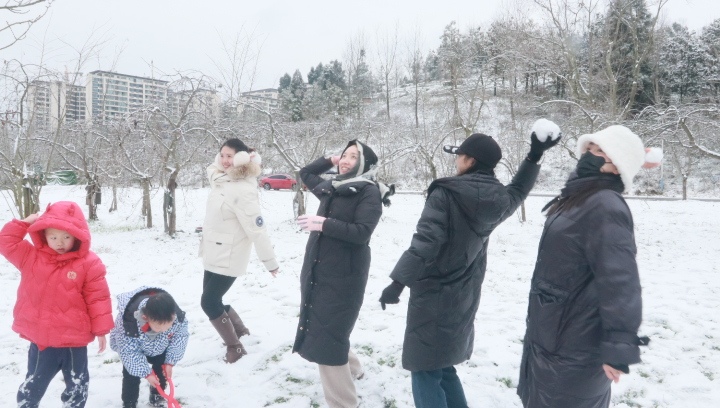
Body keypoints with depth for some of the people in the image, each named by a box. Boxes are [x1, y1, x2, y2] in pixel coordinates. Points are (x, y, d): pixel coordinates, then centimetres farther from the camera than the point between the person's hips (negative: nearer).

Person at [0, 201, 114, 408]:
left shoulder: (89, 263, -12)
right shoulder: (31, 257, -1)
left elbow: (98, 298, -9)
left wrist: (101, 329, -7)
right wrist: (23, 224, -7)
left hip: (74, 340, -2)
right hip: (41, 339, 2)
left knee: (77, 385, 15)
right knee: (33, 385, 18)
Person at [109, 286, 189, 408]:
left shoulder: (178, 317, -40)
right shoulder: (129, 323, -46)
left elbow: (180, 337, -19)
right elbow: (129, 352, -31)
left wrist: (170, 362, -18)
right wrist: (146, 373, -27)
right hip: (131, 345, -3)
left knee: (161, 369, 7)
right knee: (131, 374, -10)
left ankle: (157, 397, 32)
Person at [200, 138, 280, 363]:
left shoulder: (244, 190, -24)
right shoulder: (221, 179, 3)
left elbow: (257, 229, -24)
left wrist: (270, 261, -22)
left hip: (228, 257, -9)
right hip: (214, 254, 9)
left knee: (209, 302, -4)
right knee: (213, 298, 18)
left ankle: (235, 347, 11)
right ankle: (241, 331, 37)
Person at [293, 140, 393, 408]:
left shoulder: (369, 192, -9)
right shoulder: (332, 188, 11)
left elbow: (362, 232, -21)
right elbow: (305, 174, 28)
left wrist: (325, 224, -26)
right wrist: (330, 161, 14)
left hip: (343, 276, -8)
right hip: (316, 271, 8)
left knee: (326, 341, -7)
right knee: (317, 332, 21)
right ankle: (351, 368, 45)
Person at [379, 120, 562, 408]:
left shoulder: (445, 194, -17)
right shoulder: (498, 199, 3)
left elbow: (424, 243, -23)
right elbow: (517, 191, 27)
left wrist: (399, 282, -20)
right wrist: (535, 155, 31)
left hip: (433, 297, -7)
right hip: (462, 298, 7)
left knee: (425, 371, 2)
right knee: (442, 366, 22)